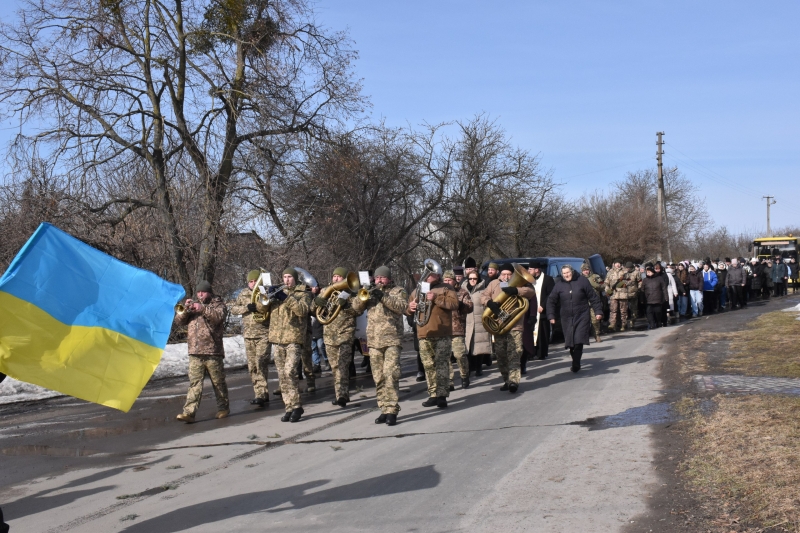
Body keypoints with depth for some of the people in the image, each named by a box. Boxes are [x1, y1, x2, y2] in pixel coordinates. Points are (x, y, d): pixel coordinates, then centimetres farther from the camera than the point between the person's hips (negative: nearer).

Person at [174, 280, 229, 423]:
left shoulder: (218, 304, 9)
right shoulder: (193, 305, 21)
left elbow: (219, 316, -13)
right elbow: (179, 321, 11)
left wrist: (203, 309, -20)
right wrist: (185, 310, -7)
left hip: (213, 351, -3)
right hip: (195, 352, 3)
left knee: (218, 382, 6)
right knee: (194, 383, -4)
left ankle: (223, 408, 20)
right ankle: (189, 412, -10)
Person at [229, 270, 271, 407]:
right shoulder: (243, 294, 10)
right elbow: (233, 309, 4)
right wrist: (247, 307, -13)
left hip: (264, 334, -5)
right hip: (248, 334, 5)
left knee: (261, 363, -16)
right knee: (252, 366, 8)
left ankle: (261, 395, -16)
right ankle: (260, 394, 18)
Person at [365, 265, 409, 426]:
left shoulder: (398, 291, 9)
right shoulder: (371, 293, 21)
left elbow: (402, 307, -10)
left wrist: (384, 297, -18)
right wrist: (365, 297, -11)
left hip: (392, 340, -4)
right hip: (374, 341, 5)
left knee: (390, 374, -15)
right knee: (379, 378, 5)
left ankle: (392, 410, -14)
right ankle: (384, 409, 12)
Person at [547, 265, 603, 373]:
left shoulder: (582, 281, 0)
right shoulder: (559, 285, 4)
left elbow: (593, 297, 3)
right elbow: (551, 301, 9)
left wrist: (598, 311, 0)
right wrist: (551, 315, 3)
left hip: (582, 317, -2)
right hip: (567, 318, 2)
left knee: (579, 341, -12)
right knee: (570, 343, 3)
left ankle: (576, 364, -9)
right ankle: (576, 363, 17)